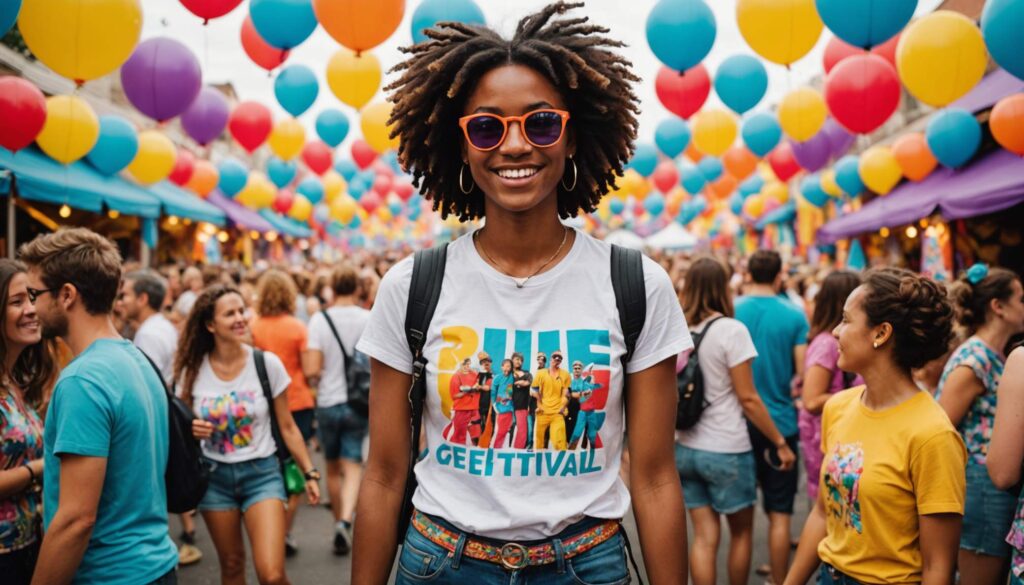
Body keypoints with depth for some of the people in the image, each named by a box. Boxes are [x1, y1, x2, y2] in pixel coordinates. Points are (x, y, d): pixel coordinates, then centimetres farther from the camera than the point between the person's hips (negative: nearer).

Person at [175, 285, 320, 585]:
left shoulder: (267, 363, -9)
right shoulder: (192, 371, -5)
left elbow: (287, 427, 0)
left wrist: (309, 472, -1)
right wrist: (191, 430, -15)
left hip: (262, 472, -2)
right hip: (215, 475, 2)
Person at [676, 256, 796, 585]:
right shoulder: (731, 330, -14)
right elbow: (747, 398, -13)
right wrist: (780, 443, -5)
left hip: (685, 448, 4)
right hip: (726, 451, -4)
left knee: (705, 536, 9)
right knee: (741, 532, 16)